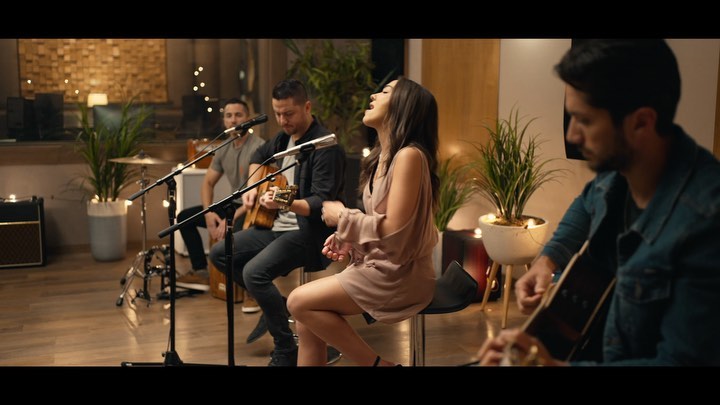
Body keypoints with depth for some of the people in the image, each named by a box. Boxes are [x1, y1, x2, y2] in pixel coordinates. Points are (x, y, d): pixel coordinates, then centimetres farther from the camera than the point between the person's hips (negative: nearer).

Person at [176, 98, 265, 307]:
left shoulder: (259, 148, -16)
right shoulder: (224, 150, 8)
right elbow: (208, 182, 14)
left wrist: (232, 218, -28)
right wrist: (208, 212, -6)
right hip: (235, 204, 9)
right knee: (184, 217, 5)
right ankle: (201, 273, 12)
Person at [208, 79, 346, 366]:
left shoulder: (326, 146, -19)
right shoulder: (286, 136, 7)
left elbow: (321, 203, -26)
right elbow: (260, 156, 29)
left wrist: (285, 203, -43)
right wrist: (253, 188, 12)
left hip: (308, 232, -9)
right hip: (276, 225, 10)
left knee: (254, 272, -29)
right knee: (219, 254, 8)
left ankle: (286, 351, -12)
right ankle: (273, 303, 17)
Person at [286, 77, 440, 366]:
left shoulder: (409, 155, -18)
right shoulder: (382, 156, 12)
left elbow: (394, 230, -23)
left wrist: (343, 217, -10)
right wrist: (347, 238, 0)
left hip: (399, 275, -8)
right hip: (375, 266, 9)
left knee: (299, 302, -12)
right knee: (307, 322, -3)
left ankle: (377, 364, -1)